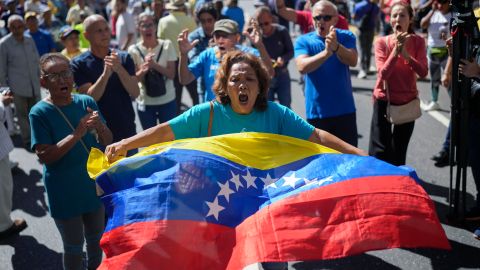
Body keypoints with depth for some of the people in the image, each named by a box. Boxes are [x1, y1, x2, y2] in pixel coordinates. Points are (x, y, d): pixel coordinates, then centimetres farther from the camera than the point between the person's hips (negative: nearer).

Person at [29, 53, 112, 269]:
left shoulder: (87, 102, -4)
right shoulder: (39, 112, -15)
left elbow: (107, 142, 0)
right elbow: (44, 156, -19)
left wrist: (100, 126, -22)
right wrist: (77, 134, -28)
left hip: (94, 184, 4)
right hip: (65, 193, -4)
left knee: (96, 238, 22)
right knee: (74, 247, 9)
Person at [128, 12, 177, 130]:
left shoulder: (167, 45, -5)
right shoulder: (133, 50, -5)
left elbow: (171, 74, -9)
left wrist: (154, 65, -24)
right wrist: (144, 69, -27)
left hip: (167, 101, 0)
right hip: (145, 103, 0)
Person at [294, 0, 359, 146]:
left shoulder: (346, 37, 0)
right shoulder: (303, 41, -4)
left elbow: (352, 61, -18)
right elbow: (302, 67, -22)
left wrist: (336, 47, -38)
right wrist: (326, 53, -38)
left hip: (345, 110, 1)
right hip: (316, 112, -1)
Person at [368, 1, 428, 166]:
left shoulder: (418, 41, -5)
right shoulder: (382, 42, -10)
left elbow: (423, 72, -16)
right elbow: (383, 74, -20)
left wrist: (406, 54, -28)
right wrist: (396, 50, -29)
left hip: (408, 102, 2)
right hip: (384, 101, -2)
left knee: (399, 153, 13)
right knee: (379, 152, -5)